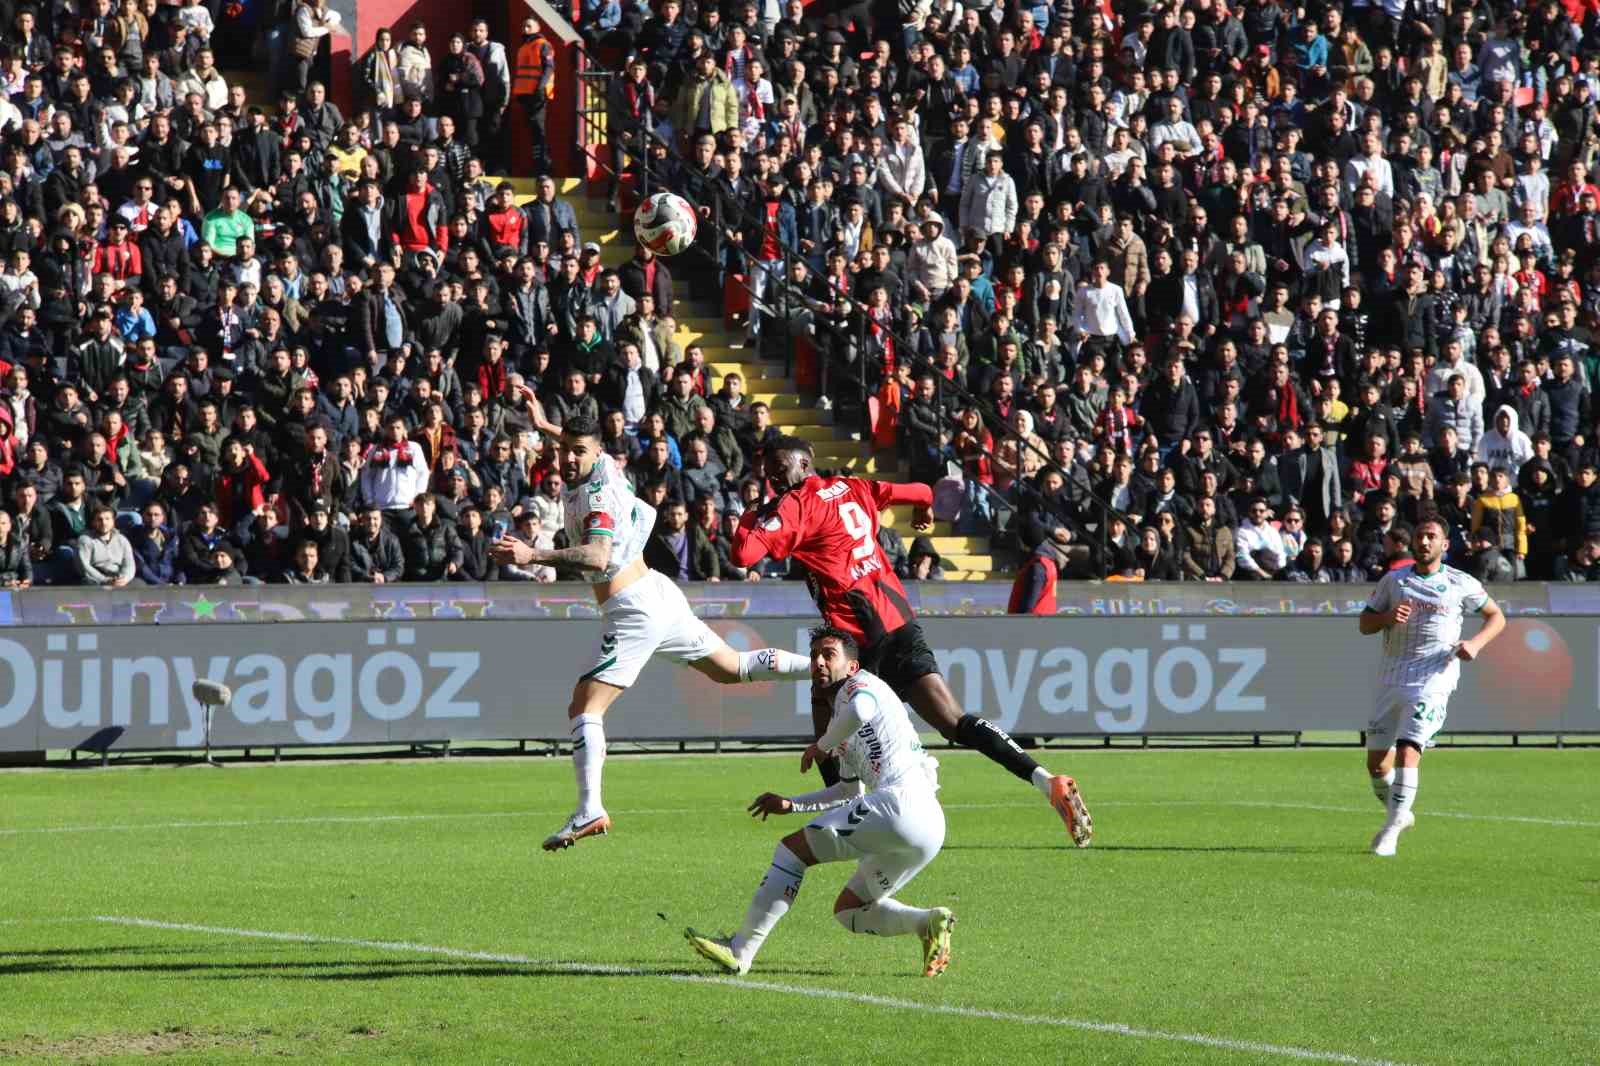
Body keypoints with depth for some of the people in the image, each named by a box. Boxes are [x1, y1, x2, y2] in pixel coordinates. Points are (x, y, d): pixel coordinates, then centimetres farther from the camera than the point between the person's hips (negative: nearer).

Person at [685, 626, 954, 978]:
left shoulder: (860, 684, 4)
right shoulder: (842, 721, 30)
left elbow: (860, 711, -23)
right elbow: (851, 791, 42)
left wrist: (821, 745, -7)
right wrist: (791, 804, 38)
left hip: (902, 802, -10)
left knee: (793, 848, -5)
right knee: (848, 909, 19)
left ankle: (739, 951, -8)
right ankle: (928, 922, -3)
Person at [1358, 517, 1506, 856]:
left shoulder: (1461, 584, 3)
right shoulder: (1393, 580, 10)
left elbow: (1497, 617, 12)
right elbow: (1365, 624, 13)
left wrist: (1475, 643, -7)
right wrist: (1388, 617, -10)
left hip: (1432, 679, -4)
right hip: (1390, 679, 4)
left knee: (1407, 753, -19)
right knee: (1377, 763, 4)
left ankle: (1391, 832, -13)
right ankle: (1399, 814, 31)